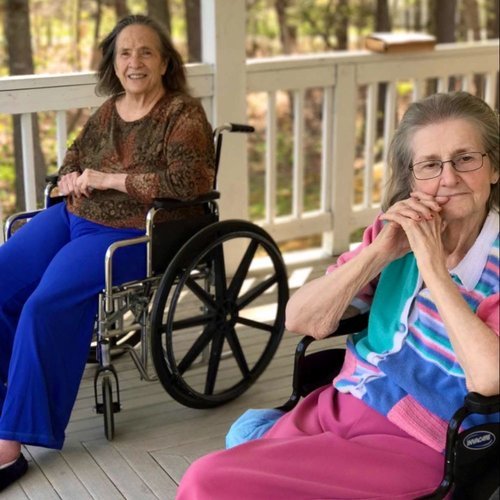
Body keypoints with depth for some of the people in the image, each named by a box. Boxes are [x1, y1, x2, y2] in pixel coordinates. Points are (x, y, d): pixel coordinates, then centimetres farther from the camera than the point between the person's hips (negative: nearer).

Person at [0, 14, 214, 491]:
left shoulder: (182, 114, -7)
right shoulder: (108, 110, 14)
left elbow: (193, 180, -22)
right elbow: (73, 156, 28)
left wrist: (110, 179, -19)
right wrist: (70, 178, 1)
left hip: (130, 235, -8)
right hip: (72, 217, 8)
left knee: (44, 310, -25)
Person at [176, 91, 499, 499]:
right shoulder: (396, 233, 6)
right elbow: (300, 321, 0)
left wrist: (434, 268, -18)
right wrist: (378, 253, -12)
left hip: (414, 449, -5)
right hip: (336, 407, 5)